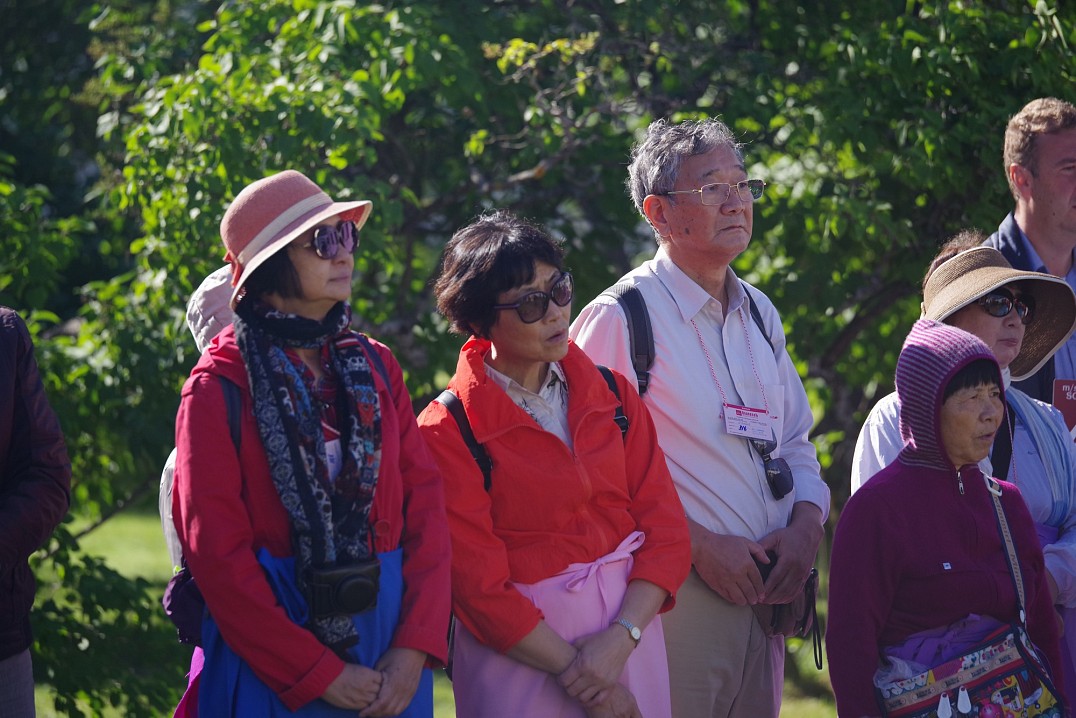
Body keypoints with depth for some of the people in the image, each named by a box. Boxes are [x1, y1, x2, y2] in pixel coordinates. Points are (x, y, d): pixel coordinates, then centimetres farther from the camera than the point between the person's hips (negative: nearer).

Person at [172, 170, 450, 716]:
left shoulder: (375, 368, 8)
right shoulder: (219, 388, -6)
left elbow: (425, 503, 3)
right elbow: (216, 552, -10)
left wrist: (414, 647, -10)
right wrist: (320, 673, -14)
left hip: (389, 654, 4)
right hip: (268, 668, -4)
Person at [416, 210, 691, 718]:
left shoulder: (612, 395, 4)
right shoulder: (447, 432, -9)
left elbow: (666, 534, 0)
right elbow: (480, 590, -11)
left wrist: (621, 638, -15)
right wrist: (576, 672, -15)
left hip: (629, 641, 4)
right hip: (523, 653, -4)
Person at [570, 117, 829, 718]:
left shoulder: (759, 314, 15)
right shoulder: (618, 318, -8)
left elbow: (795, 442, 21)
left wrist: (805, 525, 1)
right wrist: (700, 544, -18)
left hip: (762, 597, 7)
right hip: (673, 596, -7)